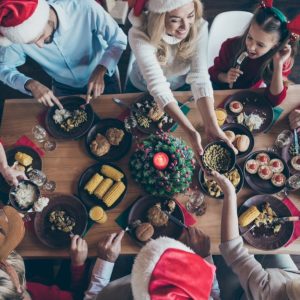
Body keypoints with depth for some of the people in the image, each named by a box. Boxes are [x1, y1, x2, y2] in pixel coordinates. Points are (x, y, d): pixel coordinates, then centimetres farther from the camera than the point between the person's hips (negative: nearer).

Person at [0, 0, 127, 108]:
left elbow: (119, 40, -23)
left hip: (102, 78, -1)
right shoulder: (17, 33, -27)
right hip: (64, 88, 2)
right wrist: (30, 84, -32)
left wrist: (100, 70, -39)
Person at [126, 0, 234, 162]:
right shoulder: (140, 35, -39)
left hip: (181, 87, 2)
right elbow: (157, 86, -45)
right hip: (142, 90, -1)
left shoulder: (199, 27, -30)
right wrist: (191, 131, -52)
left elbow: (200, 77, -35)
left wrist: (211, 126, -47)